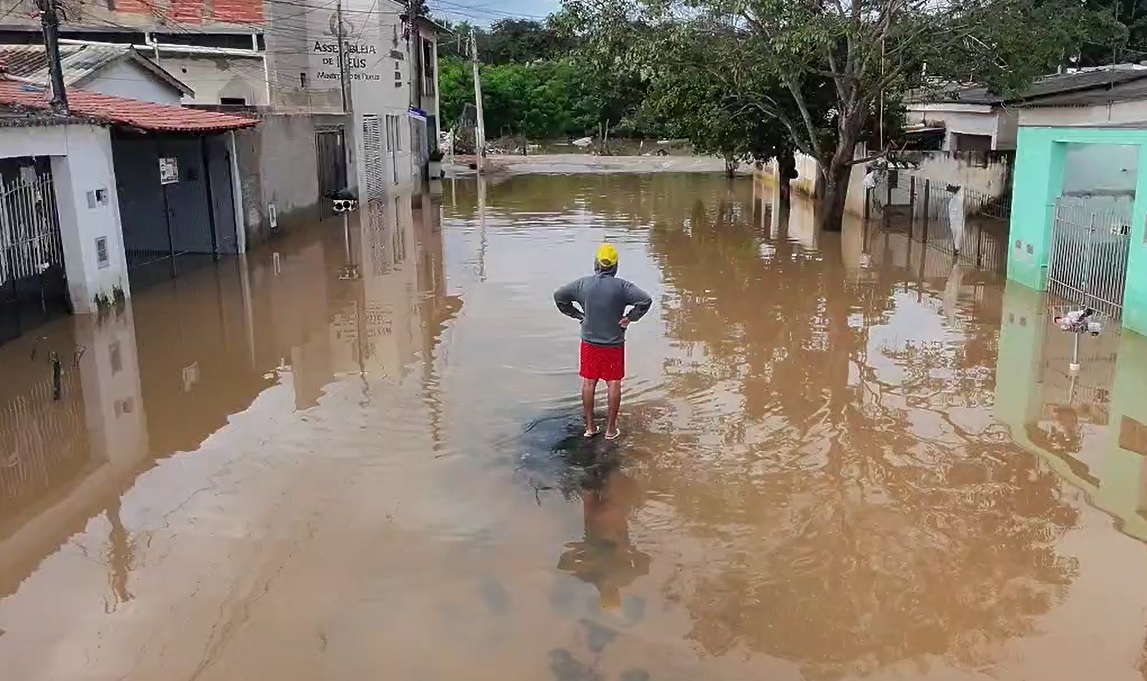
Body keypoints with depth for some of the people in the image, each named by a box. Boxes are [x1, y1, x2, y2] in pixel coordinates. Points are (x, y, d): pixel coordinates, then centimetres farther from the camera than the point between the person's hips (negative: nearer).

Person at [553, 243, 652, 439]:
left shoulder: (582, 284, -5)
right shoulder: (621, 286, -14)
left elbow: (558, 296, 2)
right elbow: (646, 300, -22)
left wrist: (578, 315, 6)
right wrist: (630, 318, -10)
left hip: (589, 342, 3)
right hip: (613, 344, -3)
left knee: (588, 383, 12)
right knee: (613, 384, 8)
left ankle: (590, 426, 19)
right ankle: (610, 429, 13)